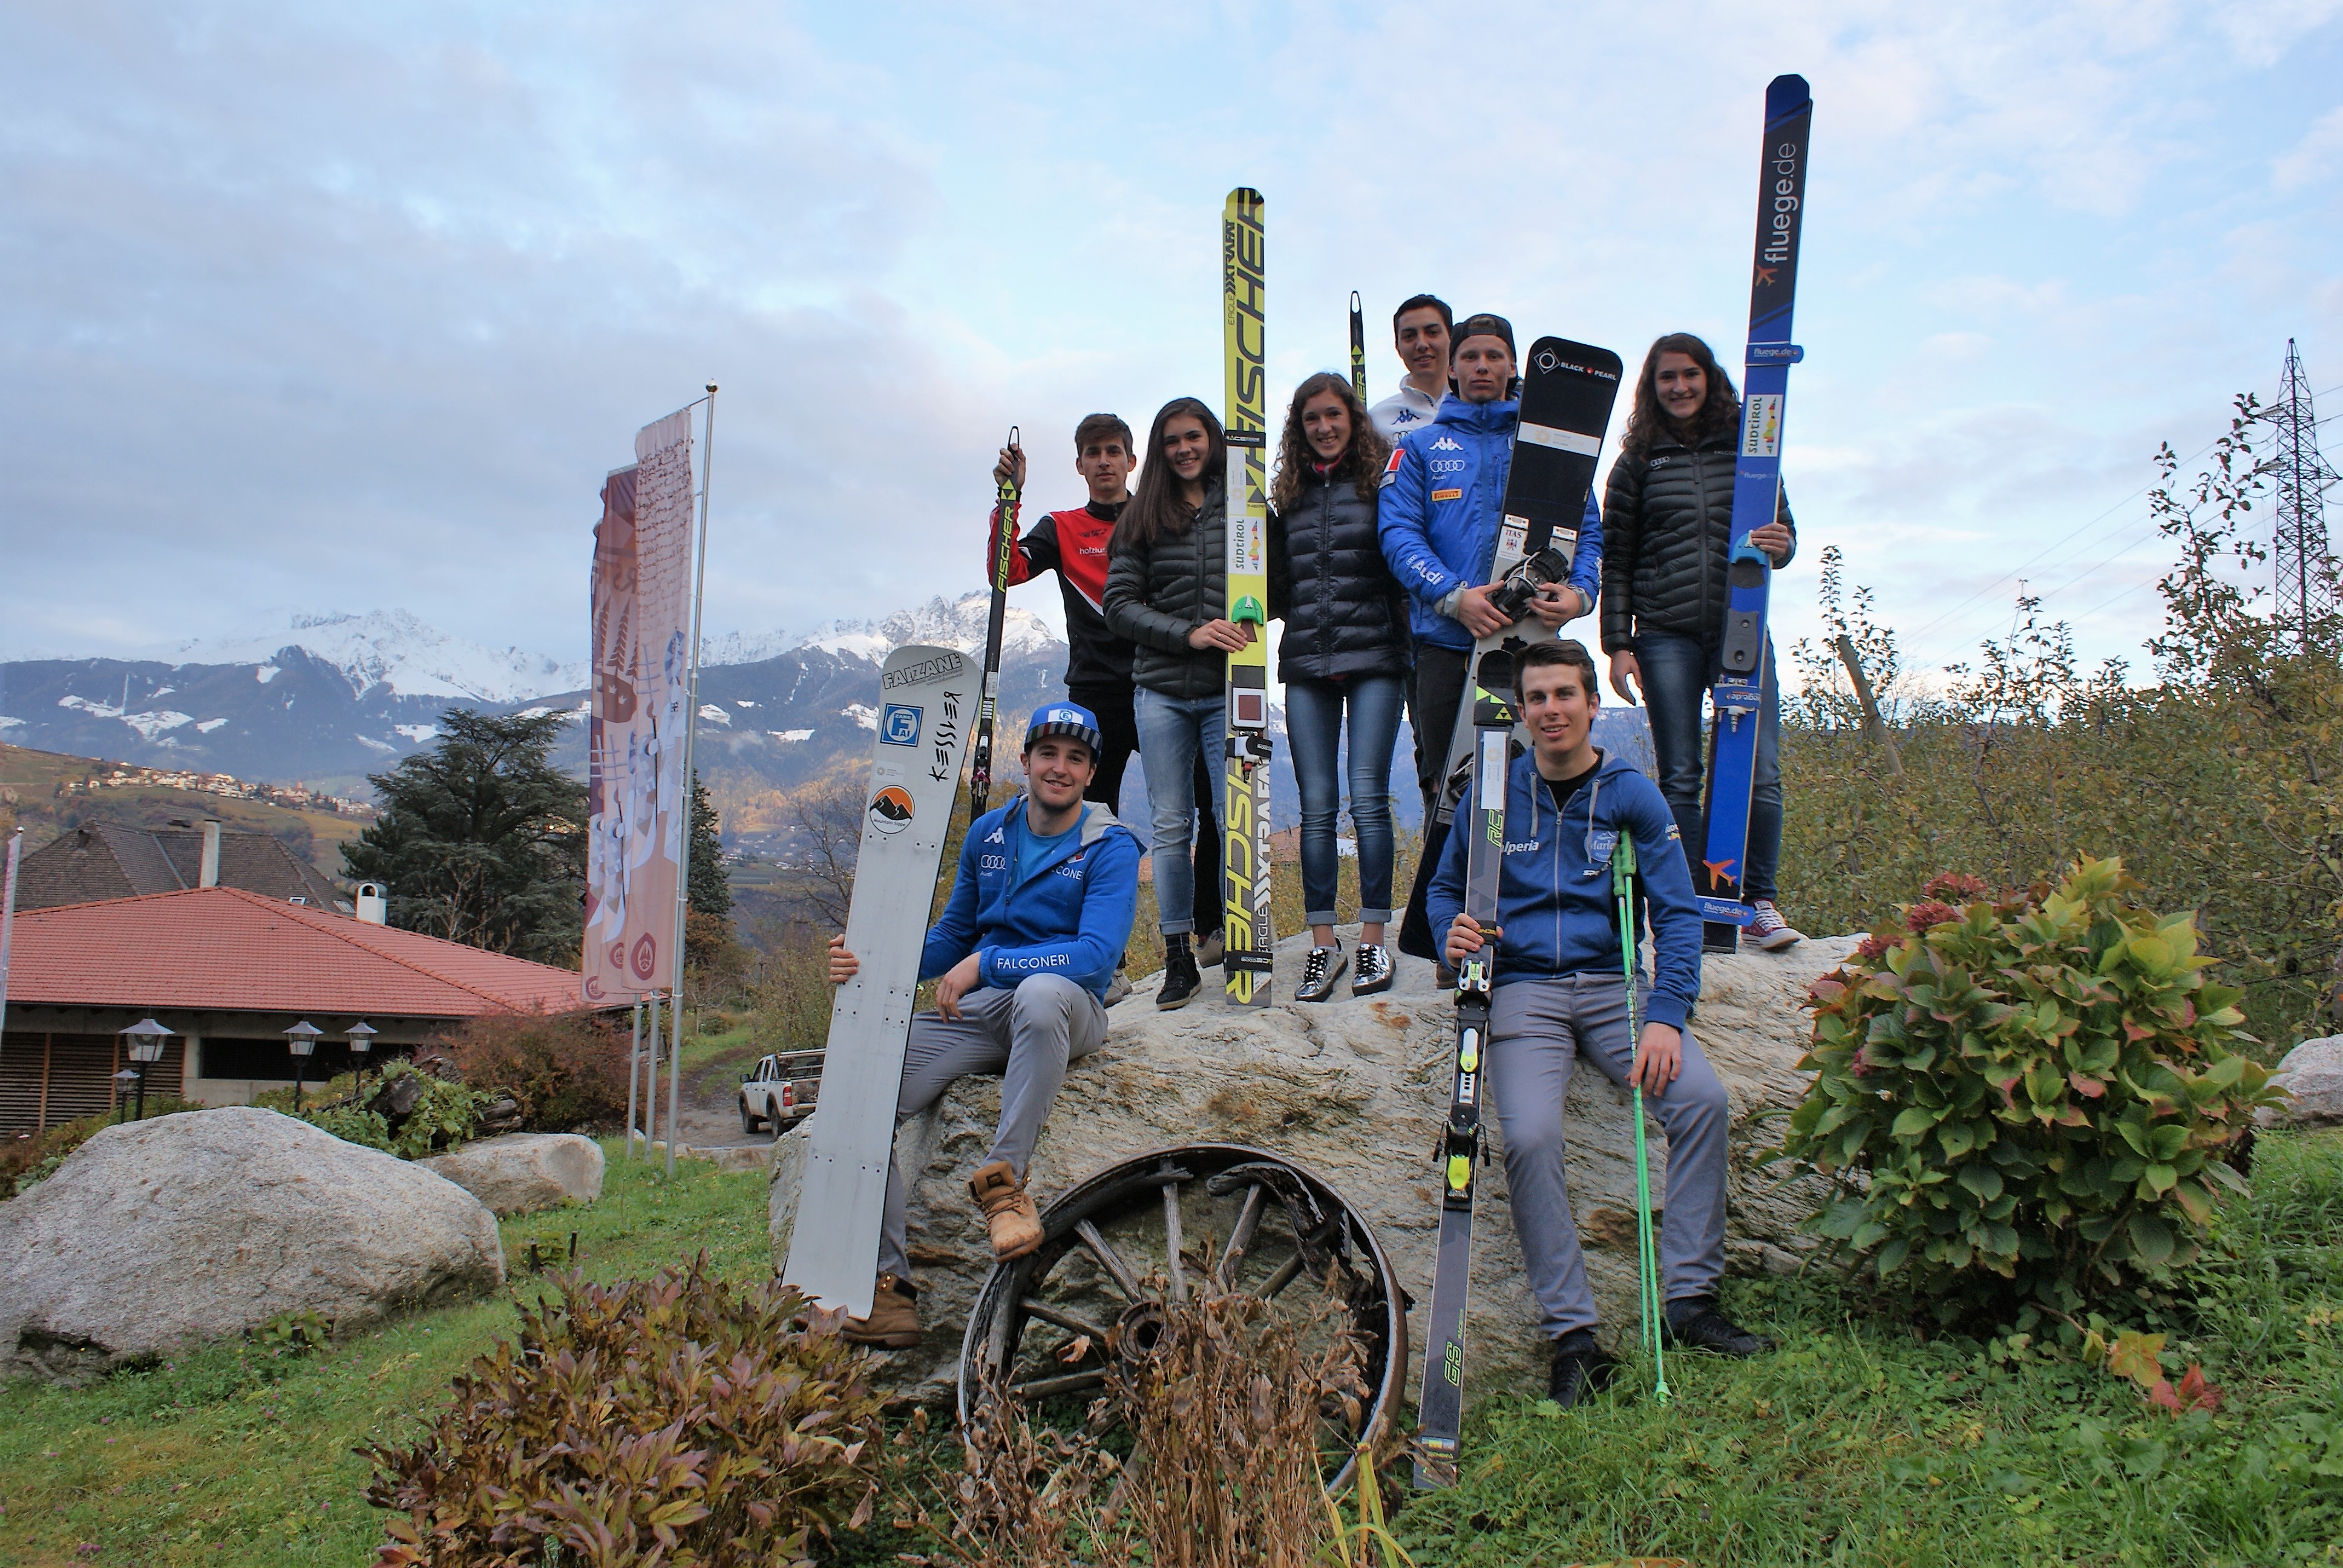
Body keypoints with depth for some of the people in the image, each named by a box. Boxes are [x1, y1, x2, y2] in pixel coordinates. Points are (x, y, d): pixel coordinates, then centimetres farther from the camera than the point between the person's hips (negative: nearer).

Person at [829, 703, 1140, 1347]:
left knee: (1041, 991, -42)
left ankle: (1004, 1178, -28)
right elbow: (951, 936, 17)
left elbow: (1097, 954, -18)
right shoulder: (988, 833, 12)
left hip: (1068, 1010, -4)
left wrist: (985, 963, -24)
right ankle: (889, 1282, -12)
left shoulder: (1110, 848, -4)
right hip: (975, 1012, 4)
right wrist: (873, 960, -3)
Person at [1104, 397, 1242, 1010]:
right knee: (1170, 825, 4)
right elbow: (1119, 606, 2)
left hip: (1229, 690, -1)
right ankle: (1179, 959, 10)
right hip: (1162, 690, 2)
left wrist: (1244, 626, -13)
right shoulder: (1141, 520, 9)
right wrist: (1189, 633, -12)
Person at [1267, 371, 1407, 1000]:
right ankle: (1323, 942, 9)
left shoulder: (1382, 483, 3)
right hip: (1306, 664, 4)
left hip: (1373, 658, -4)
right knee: (1316, 805, 2)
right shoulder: (1289, 496, 15)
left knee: (1367, 797, -6)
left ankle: (1373, 940, 3)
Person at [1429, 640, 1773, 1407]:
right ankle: (1572, 1335, -15)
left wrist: (1665, 1017, -12)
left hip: (1614, 984, 1)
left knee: (1703, 1098, -24)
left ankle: (1689, 1298, -10)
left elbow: (1677, 913, 2)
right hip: (1523, 991, -1)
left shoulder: (1632, 794, 6)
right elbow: (1445, 888, 18)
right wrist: (1454, 935, -6)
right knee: (1530, 1137, -27)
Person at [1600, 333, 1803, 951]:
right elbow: (1615, 560, 7)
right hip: (1667, 638, -1)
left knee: (1761, 774, -7)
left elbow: (1785, 533, 16)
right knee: (1680, 778, -1)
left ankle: (1758, 904, 4)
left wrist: (1779, 545, -9)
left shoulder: (1748, 448, 12)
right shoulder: (1638, 461, 9)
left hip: (1743, 630, 1)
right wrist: (1617, 644, -1)